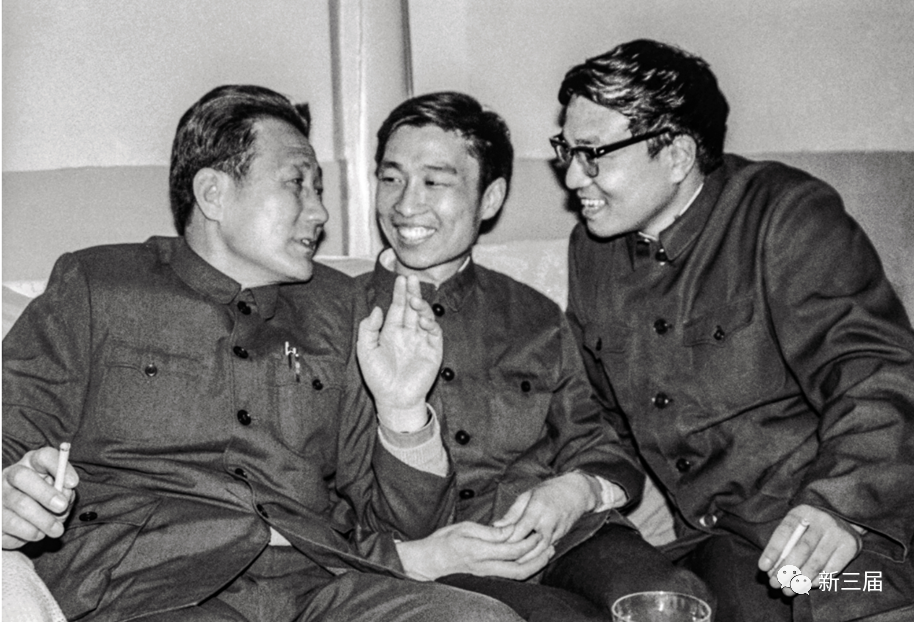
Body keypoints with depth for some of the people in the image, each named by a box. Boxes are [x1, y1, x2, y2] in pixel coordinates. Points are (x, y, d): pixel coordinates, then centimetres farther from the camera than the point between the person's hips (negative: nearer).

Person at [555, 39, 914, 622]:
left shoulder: (787, 215, -8)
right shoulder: (590, 251, 9)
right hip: (710, 536, 4)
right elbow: (601, 407, 19)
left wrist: (842, 505, -30)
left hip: (826, 515, -3)